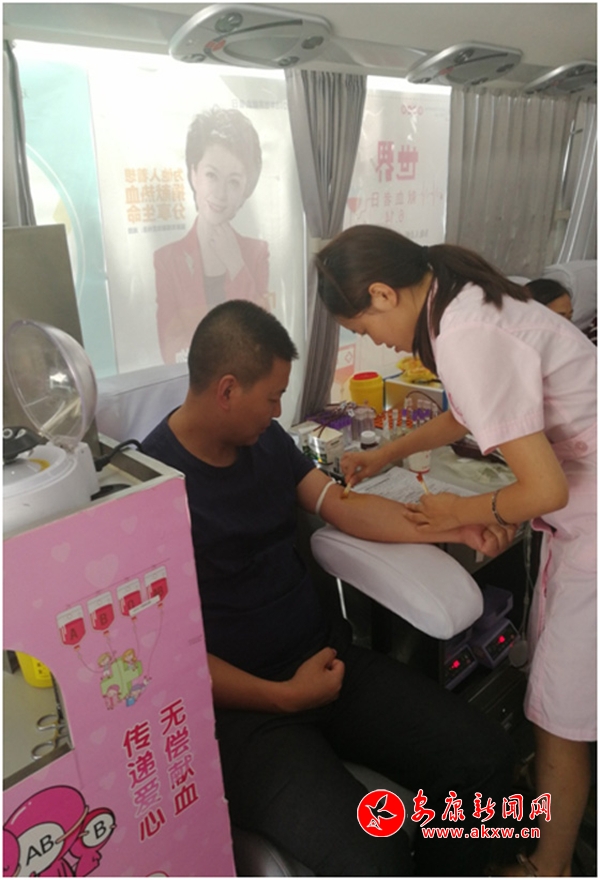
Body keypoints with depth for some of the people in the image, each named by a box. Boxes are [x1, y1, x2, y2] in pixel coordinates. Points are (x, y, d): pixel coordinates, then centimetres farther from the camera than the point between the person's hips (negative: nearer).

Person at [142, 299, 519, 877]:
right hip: (240, 702, -6)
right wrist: (283, 697, -15)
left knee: (486, 757, -3)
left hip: (325, 654, 7)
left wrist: (458, 529, 4)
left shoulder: (267, 440, 6)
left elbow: (347, 507, 10)